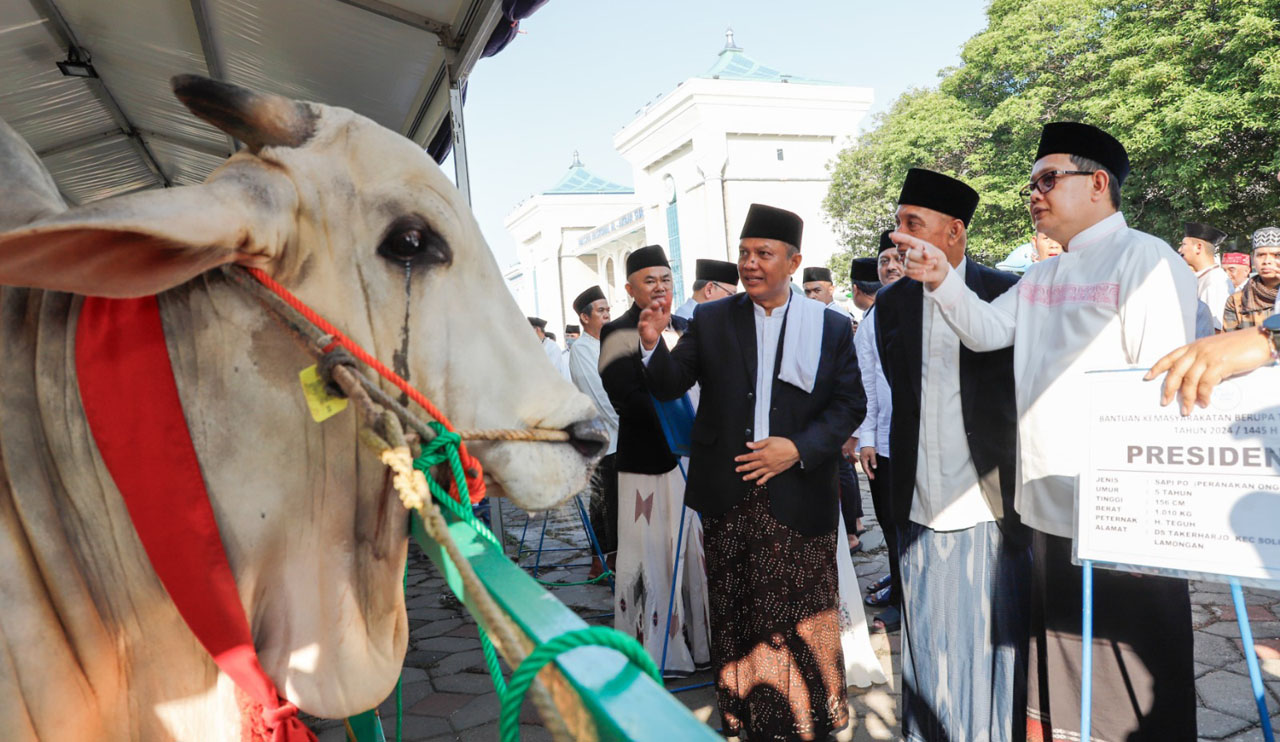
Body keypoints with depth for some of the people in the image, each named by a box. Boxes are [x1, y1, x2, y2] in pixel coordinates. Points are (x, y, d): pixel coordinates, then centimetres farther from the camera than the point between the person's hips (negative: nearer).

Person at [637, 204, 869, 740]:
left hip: (798, 495, -1)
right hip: (729, 497, 1)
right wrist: (653, 345, -18)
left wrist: (800, 448, -12)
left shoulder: (831, 327, 4)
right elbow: (669, 387, 1)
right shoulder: (710, 320, 6)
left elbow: (849, 404, 1)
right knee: (734, 616, 9)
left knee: (800, 617, 5)